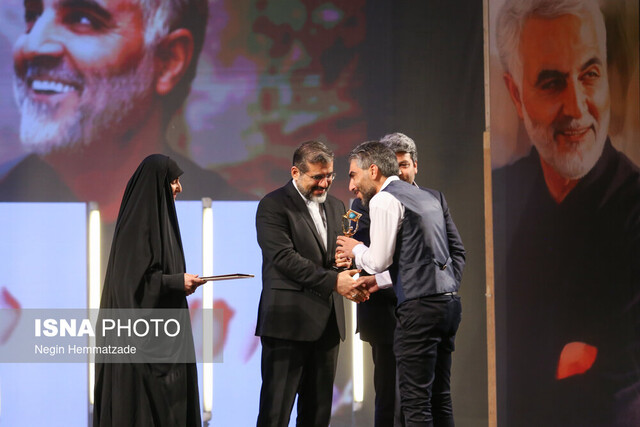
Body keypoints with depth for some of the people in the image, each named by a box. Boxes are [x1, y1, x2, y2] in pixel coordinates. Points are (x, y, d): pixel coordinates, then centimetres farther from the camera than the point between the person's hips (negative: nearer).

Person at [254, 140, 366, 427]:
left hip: (327, 323, 7)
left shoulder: (335, 206, 17)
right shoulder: (273, 206, -6)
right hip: (289, 321, -7)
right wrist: (333, 281, -21)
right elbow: (284, 258, -16)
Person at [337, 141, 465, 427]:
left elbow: (379, 261, -9)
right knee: (439, 397, 12)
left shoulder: (384, 200, -6)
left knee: (416, 402, -7)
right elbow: (458, 251, 20)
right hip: (449, 302, 9)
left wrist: (356, 250, 9)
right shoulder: (432, 197, 19)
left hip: (419, 306, -9)